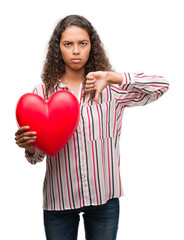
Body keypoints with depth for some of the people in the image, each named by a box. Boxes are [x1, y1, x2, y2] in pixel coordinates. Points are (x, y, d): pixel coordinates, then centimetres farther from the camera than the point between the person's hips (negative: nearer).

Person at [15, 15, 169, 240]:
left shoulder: (110, 89, -2)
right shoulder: (42, 92, -2)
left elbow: (161, 86, -9)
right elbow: (38, 155, 1)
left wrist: (112, 76, -16)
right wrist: (29, 146, -23)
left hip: (104, 197, 0)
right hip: (59, 198, 0)